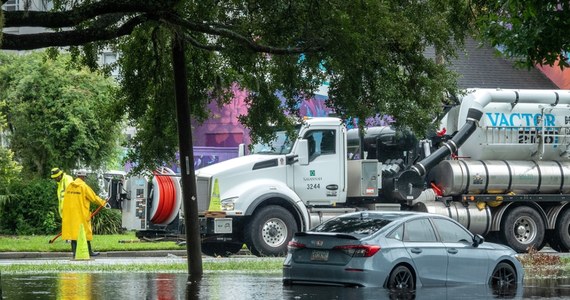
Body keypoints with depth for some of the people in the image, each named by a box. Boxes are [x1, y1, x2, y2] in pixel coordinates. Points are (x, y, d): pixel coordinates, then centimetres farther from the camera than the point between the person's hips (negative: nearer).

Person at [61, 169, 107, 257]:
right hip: (82, 214, -5)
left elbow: (66, 200, 11)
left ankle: (74, 252, 2)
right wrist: (103, 202, 13)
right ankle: (89, 252, 12)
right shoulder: (84, 187, -11)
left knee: (73, 231, 7)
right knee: (86, 232, 5)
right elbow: (94, 198, -4)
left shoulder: (69, 186, 5)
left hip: (70, 214, 5)